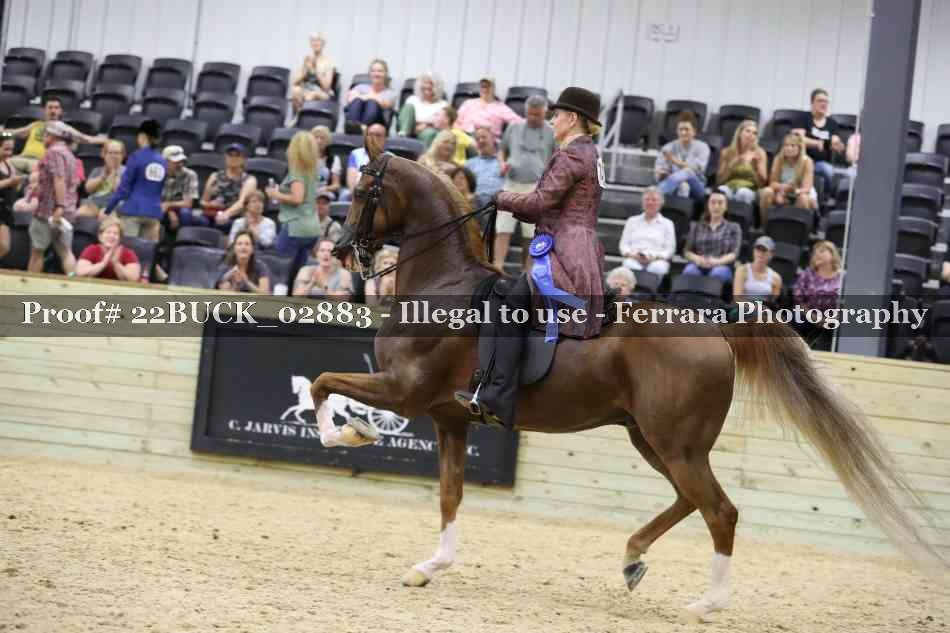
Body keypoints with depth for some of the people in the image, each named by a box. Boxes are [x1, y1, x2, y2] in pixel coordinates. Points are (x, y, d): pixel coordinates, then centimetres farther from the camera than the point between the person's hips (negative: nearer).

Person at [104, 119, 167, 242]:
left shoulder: (137, 156, -5)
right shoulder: (163, 162, 11)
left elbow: (124, 187, -6)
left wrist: (107, 210, 0)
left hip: (133, 210, -5)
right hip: (154, 212, 5)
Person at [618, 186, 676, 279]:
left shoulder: (667, 223, 20)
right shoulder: (632, 221, 25)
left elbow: (670, 249, 10)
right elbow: (624, 244, 17)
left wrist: (655, 257, -10)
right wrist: (632, 254, -6)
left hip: (657, 260, -1)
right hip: (634, 259, 1)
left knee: (657, 268, -39)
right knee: (630, 265, -37)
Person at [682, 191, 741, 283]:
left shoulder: (733, 227, 17)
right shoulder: (696, 226, 23)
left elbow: (734, 253, 5)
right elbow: (687, 251, 16)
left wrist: (717, 261, -16)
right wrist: (697, 258, -9)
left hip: (722, 266, -1)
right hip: (699, 266, 1)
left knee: (718, 273, -39)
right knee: (690, 271, -36)